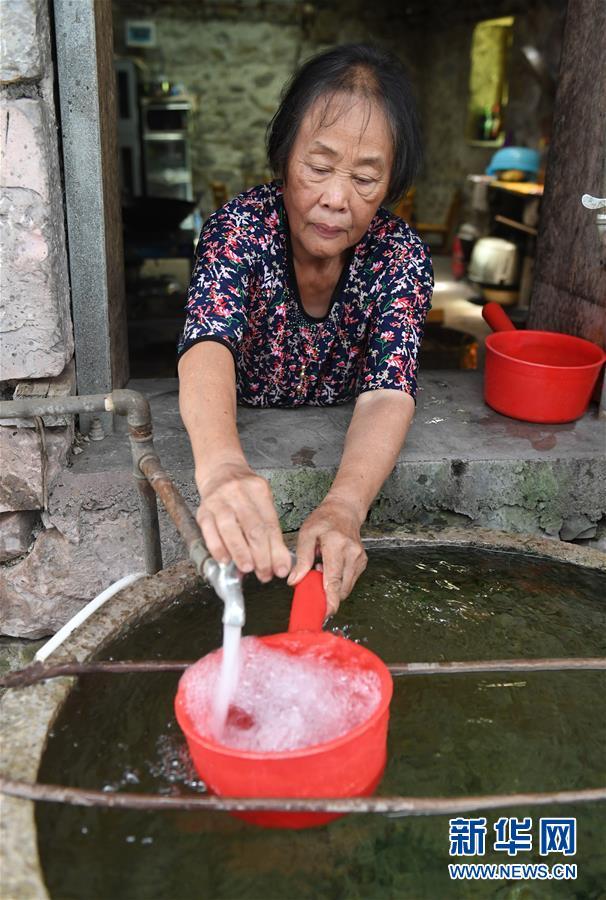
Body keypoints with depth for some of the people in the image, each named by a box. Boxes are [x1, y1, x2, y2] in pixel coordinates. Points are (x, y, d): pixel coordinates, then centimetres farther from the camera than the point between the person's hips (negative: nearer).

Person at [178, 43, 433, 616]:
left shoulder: (400, 255, -16)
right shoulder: (241, 226, -21)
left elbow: (387, 394, -28)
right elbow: (208, 346, -38)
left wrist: (344, 506, -49)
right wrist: (221, 467, -60)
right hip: (237, 443, -1)